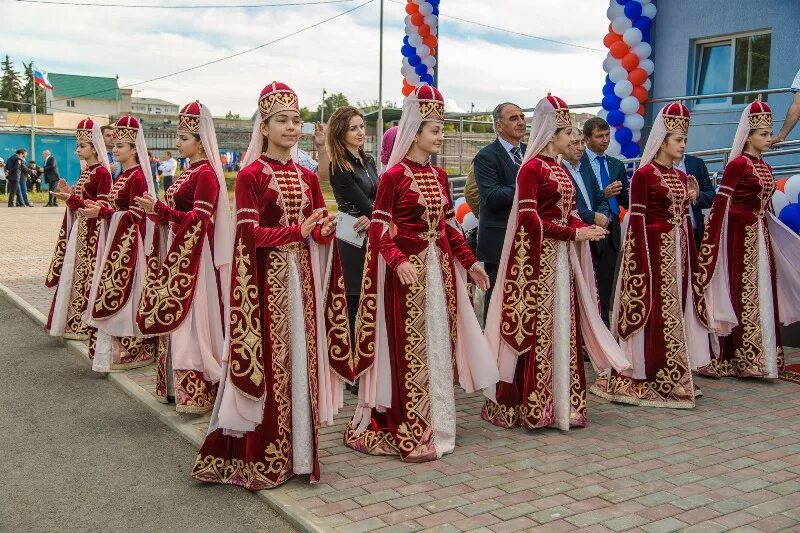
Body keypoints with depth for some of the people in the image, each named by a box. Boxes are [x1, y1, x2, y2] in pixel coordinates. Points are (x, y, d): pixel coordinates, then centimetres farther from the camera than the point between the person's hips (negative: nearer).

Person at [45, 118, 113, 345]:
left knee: (89, 274, -5)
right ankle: (76, 322, 20)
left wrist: (72, 198, -20)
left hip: (93, 230, -9)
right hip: (79, 229, 9)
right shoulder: (85, 171, 14)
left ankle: (87, 325, 3)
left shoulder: (102, 172, -13)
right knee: (75, 273, 12)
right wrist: (68, 194, 1)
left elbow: (102, 206, -18)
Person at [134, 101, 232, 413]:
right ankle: (178, 386, 21)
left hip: (194, 257, -9)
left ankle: (194, 393, 2)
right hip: (178, 254, 9)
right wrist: (155, 211, 7)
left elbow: (199, 220, -19)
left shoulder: (206, 174, -12)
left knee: (191, 318, -6)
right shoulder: (188, 172, 15)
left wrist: (159, 207, -21)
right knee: (177, 318, 12)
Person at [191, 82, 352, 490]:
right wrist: (297, 231, -22)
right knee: (267, 362, -3)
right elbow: (250, 234, -13)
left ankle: (296, 451, 19)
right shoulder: (250, 175, -5)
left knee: (300, 359, 8)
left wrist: (325, 230, -12)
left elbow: (318, 233, 11)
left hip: (301, 277, 6)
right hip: (265, 277, -6)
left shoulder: (307, 177, 12)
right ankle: (259, 460, 9)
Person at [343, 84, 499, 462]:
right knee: (408, 349, -1)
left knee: (436, 345, 11)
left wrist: (470, 262, 12)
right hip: (407, 272, -7)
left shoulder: (439, 176, 10)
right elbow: (378, 228, -12)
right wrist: (399, 262, -26)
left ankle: (432, 423, 23)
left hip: (439, 270, 7)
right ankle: (408, 434, 8)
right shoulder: (394, 175, -10)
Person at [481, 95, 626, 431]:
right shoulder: (531, 167, -9)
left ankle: (561, 401, 18)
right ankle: (533, 407, 4)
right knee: (537, 330, -5)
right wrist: (573, 233, -17)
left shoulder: (561, 169, 16)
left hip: (562, 259, 8)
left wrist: (586, 228, -6)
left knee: (563, 329, 9)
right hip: (538, 259, -8)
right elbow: (529, 219, -15)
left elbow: (567, 213, 15)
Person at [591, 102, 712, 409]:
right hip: (654, 249, -7)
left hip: (679, 251, 8)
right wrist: (642, 264, -17)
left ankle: (671, 377, 20)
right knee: (652, 310, -4)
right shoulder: (644, 174, -8)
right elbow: (637, 220, -13)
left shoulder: (681, 177, 14)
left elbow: (685, 219, 17)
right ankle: (645, 378, 6)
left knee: (676, 310, 10)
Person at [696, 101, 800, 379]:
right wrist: (711, 243, -24)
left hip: (761, 236, 8)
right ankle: (738, 359, 6)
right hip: (741, 236, -8)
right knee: (741, 295, -3)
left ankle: (760, 356, 19)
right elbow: (721, 202, -18)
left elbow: (767, 207, 17)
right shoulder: (738, 164, -11)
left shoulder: (764, 167, 13)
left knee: (762, 295, 10)